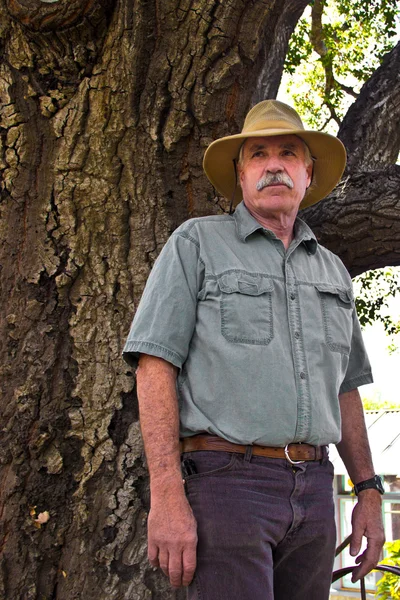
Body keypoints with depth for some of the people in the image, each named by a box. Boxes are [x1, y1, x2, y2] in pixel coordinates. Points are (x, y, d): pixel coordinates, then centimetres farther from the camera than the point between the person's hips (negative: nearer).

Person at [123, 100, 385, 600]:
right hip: (228, 479, -5)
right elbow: (155, 365, -7)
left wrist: (369, 492, 13)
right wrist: (167, 497, -16)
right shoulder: (197, 243, 1)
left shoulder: (332, 270, 17)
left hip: (313, 491, 5)